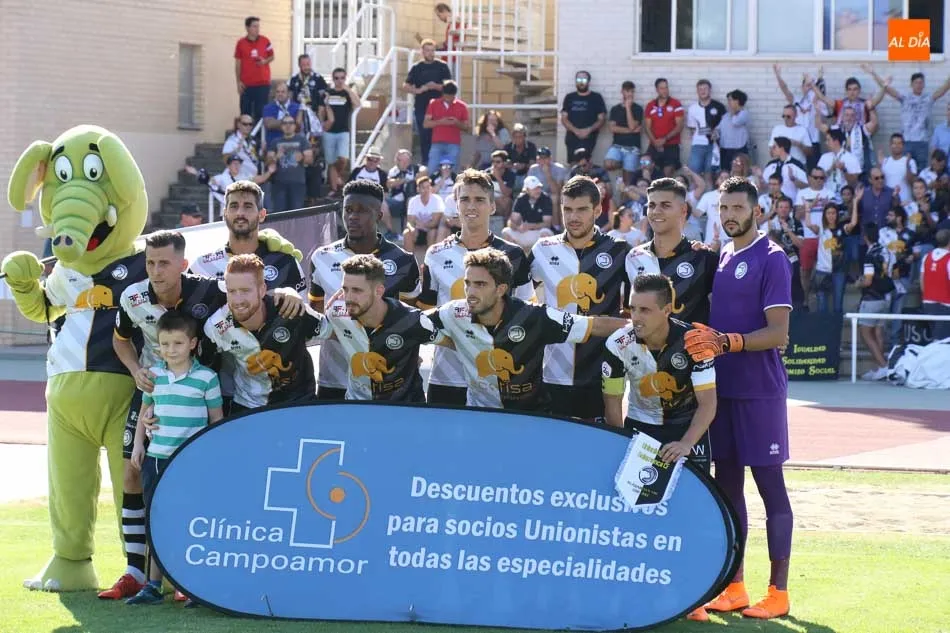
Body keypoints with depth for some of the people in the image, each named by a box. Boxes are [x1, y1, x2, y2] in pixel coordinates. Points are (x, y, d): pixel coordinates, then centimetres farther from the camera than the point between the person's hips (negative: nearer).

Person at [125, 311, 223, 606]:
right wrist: (138, 443, 11)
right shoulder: (154, 375, 7)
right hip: (156, 458, 4)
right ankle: (153, 585, 16)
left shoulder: (206, 377, -5)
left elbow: (217, 418, 1)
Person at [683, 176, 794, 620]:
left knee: (770, 485, -2)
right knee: (727, 484, 9)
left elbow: (778, 334, -15)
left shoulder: (771, 259, -9)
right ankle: (734, 585, 16)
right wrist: (705, 339, -1)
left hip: (759, 392, -7)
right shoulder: (720, 259, 14)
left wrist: (727, 342, -25)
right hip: (722, 387, 7)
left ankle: (778, 590, 2)